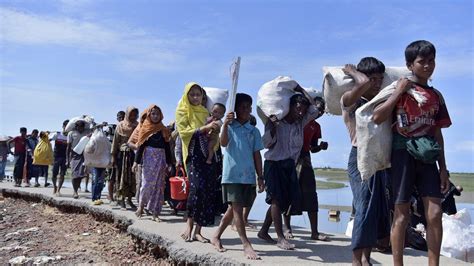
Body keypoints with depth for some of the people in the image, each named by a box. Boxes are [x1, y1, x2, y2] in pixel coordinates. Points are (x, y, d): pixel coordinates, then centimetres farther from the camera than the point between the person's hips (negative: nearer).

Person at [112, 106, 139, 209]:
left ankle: (129, 199, 13)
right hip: (122, 154, -1)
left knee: (132, 177, 2)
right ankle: (121, 199, 9)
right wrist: (113, 156, -1)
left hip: (134, 154, 2)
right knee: (122, 177, 2)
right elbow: (115, 141, 3)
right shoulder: (121, 125, 2)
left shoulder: (138, 126, 6)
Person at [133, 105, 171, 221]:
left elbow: (167, 148, 10)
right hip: (149, 158, -3)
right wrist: (136, 161, -8)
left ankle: (155, 213, 6)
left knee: (159, 186, 2)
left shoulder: (164, 130, 11)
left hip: (161, 159, 3)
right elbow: (140, 146, 0)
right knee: (147, 183, -8)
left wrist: (168, 164, 5)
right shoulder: (145, 129, 4)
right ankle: (140, 206, 15)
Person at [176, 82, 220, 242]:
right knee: (197, 187, -22)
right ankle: (189, 227, -8)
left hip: (207, 154, 5)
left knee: (209, 190, -4)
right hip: (193, 154, -5)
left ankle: (197, 231, 4)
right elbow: (183, 132, -8)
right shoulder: (182, 112, 8)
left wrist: (214, 128, 6)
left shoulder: (205, 112, 21)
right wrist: (204, 128, -17)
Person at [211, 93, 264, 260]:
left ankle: (216, 236, 26)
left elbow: (257, 155, 11)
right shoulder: (229, 126, 3)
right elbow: (224, 143, -15)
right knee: (237, 208, -8)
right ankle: (246, 245, -6)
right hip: (232, 174, -4)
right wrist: (225, 124, -31)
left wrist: (260, 177, 7)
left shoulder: (254, 131, 12)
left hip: (249, 176, 5)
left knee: (234, 208, 11)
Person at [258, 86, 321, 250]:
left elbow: (314, 109, 3)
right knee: (277, 199, -8)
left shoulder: (300, 123, 9)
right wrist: (272, 125, -21)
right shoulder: (275, 122, -5)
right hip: (274, 163, -6)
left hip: (290, 165, 6)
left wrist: (301, 90, 6)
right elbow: (267, 144, -9)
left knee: (285, 200, 8)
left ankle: (263, 231, 20)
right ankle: (280, 237, -5)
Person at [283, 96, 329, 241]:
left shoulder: (316, 126, 15)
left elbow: (312, 148, 18)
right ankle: (287, 229, 10)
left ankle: (314, 232, 3)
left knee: (311, 196, 0)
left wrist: (321, 147, -1)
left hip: (305, 160, 5)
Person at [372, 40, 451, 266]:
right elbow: (377, 118, -13)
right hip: (403, 154, -5)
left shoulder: (436, 96, 15)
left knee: (435, 214, -1)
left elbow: (437, 133, 15)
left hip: (427, 157, 5)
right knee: (402, 215, -1)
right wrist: (399, 91, -13)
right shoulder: (401, 89, 0)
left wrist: (443, 167, 11)